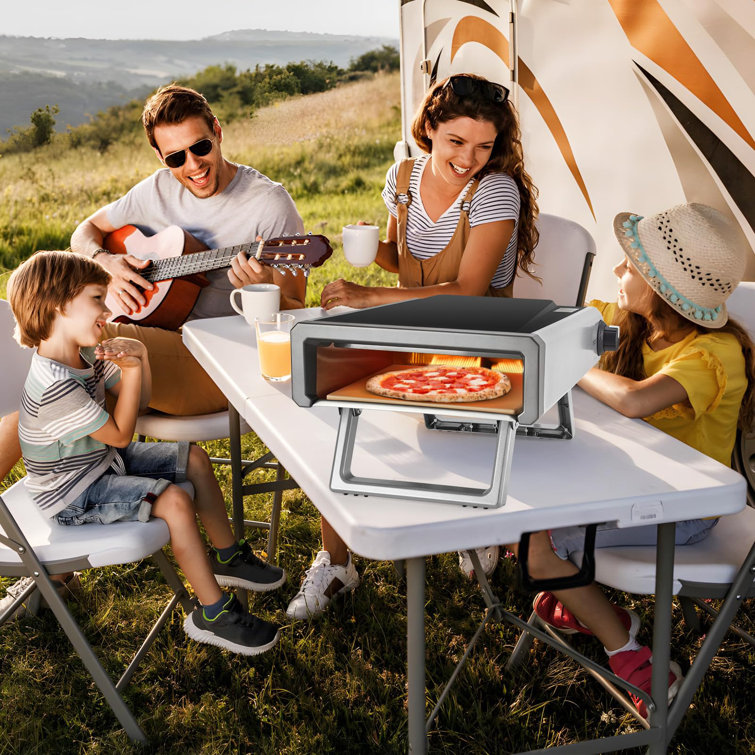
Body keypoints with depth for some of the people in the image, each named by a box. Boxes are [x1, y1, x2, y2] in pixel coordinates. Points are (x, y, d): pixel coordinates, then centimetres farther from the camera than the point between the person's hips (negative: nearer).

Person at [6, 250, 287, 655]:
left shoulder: (85, 354, -2)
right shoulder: (55, 386, -32)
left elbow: (138, 400, 8)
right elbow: (120, 435, -20)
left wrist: (140, 356, -10)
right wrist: (131, 368, -18)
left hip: (101, 461, 10)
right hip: (74, 494, -10)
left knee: (194, 458, 11)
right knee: (175, 501, -25)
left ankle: (227, 557, 27)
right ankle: (213, 614, -11)